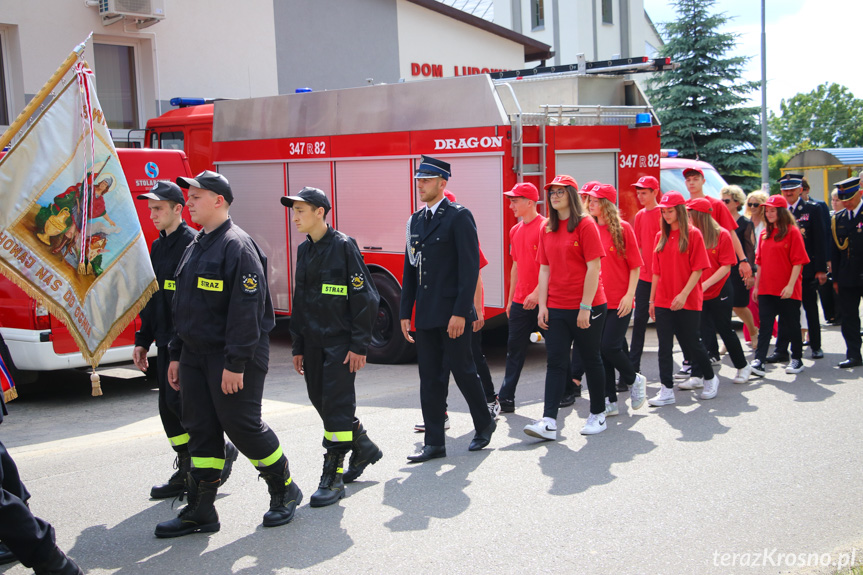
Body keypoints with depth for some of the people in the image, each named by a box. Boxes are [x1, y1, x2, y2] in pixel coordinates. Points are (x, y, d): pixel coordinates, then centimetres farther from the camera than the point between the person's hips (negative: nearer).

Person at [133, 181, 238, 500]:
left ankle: (221, 449, 10)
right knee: (168, 406, 9)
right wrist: (142, 340, 18)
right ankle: (186, 471, 19)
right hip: (166, 342, 9)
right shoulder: (158, 247, 16)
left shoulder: (192, 243, -12)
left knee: (178, 401, -10)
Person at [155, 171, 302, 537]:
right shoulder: (196, 247, 15)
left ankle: (285, 490, 17)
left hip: (233, 359, -9)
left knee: (242, 426, -3)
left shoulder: (237, 246, -14)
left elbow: (246, 309, -20)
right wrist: (176, 355, 17)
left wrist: (236, 363, -23)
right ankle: (200, 511, 16)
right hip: (196, 356, 9)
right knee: (201, 430, 9)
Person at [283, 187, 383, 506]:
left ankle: (333, 477, 1)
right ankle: (364, 447, 32)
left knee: (337, 406, -6)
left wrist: (359, 345, -15)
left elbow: (365, 298, -12)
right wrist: (298, 346, 16)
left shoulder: (343, 246, -10)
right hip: (313, 344, 7)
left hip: (341, 342, -7)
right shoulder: (304, 250, 12)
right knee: (321, 402, 11)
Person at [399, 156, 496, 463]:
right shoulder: (416, 220, 14)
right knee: (430, 377, 7)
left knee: (463, 370, 2)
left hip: (452, 313, -7)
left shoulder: (459, 216, -8)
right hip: (426, 316, 7)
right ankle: (434, 442, 13)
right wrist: (405, 313, 11)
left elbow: (470, 267, -14)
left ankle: (484, 424, 25)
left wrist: (460, 312, -19)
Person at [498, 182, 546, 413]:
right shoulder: (515, 231, 13)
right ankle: (506, 398, 5)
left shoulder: (544, 227, -11)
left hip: (540, 299, -7)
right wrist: (511, 298, 18)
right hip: (520, 301, 7)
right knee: (514, 348, 4)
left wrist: (537, 293, -23)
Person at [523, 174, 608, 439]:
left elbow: (593, 267, -12)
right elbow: (545, 269, 11)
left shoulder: (585, 224, -8)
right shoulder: (547, 229, 10)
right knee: (555, 362, -1)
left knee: (591, 359, 8)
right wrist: (542, 305, 2)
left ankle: (598, 414, 23)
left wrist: (585, 306, -17)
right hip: (556, 308, 5)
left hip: (587, 307, -5)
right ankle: (549, 422, -5)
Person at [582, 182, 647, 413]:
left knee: (610, 346, -11)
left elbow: (635, 266, -4)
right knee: (601, 350, 6)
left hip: (619, 302, -5)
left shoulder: (622, 228, -4)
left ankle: (634, 380, 17)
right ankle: (610, 401, 15)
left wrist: (630, 294, -12)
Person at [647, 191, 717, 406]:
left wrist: (684, 294, -19)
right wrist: (652, 299, 10)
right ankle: (666, 391, 3)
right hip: (663, 300, 5)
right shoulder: (661, 236, 9)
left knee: (692, 343, 5)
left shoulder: (693, 234, -6)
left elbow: (698, 269, -10)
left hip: (688, 301, -5)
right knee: (664, 345, 0)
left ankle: (710, 378, 29)